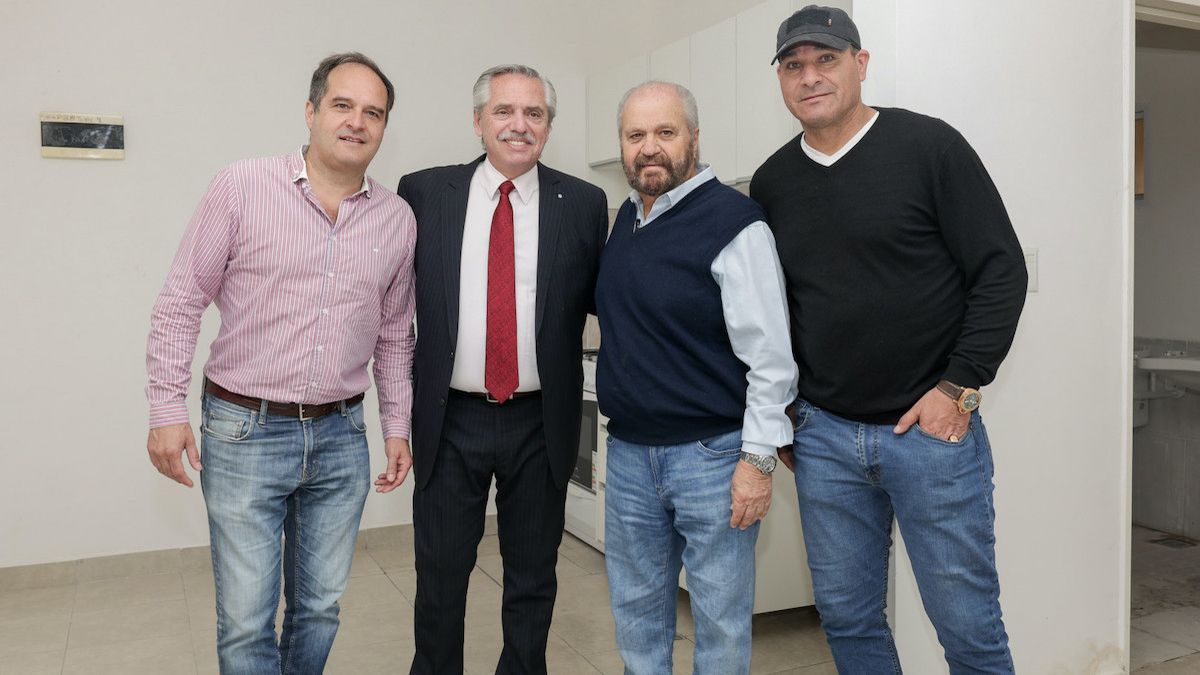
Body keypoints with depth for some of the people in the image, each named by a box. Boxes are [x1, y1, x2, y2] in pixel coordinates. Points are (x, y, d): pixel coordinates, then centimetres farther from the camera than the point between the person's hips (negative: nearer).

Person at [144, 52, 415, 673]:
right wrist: (167, 409, -5)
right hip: (245, 434, -3)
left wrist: (397, 427, 11)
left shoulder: (398, 219, 4)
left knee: (320, 610, 13)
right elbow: (180, 302, -2)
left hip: (340, 437, 3)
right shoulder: (241, 187, -6)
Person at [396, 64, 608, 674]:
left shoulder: (583, 204, 0)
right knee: (439, 577, 15)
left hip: (540, 423, 0)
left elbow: (600, 299, 6)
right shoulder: (424, 193, 0)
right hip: (451, 419, 0)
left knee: (533, 578, 16)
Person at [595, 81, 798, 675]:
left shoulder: (733, 221, -13)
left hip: (711, 454, -6)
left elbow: (770, 354, -15)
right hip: (629, 452, 7)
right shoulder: (625, 219, 9)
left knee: (721, 622, 8)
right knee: (637, 610, 18)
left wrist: (758, 459, -17)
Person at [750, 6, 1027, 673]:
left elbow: (1002, 270, -6)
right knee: (847, 617, 14)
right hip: (823, 434, 4)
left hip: (933, 426, -4)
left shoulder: (929, 145, -6)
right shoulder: (772, 181, 7)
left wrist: (959, 388, -11)